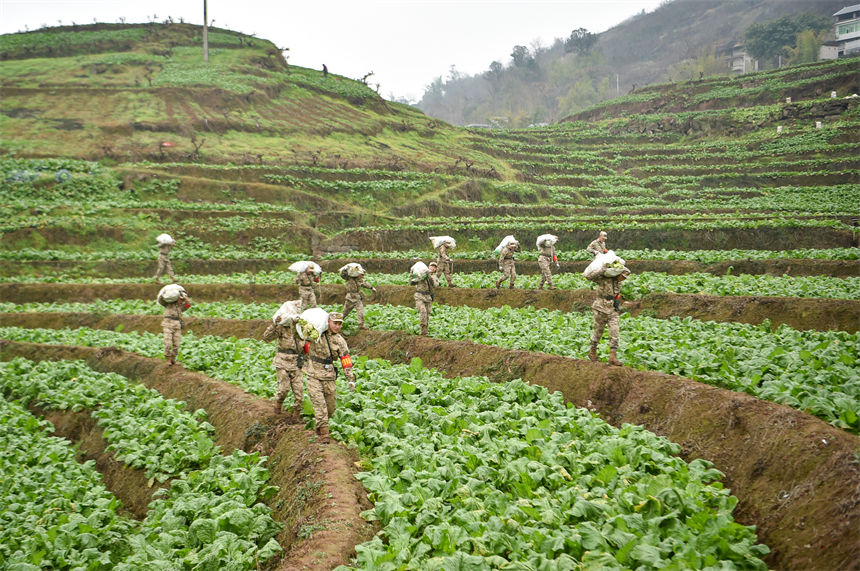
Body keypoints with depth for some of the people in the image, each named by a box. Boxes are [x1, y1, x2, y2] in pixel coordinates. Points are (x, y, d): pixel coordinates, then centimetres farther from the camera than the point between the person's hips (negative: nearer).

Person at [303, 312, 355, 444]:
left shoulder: (339, 340, 1)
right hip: (313, 375, -3)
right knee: (319, 403, -12)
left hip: (329, 376, 3)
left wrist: (351, 379, -7)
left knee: (331, 406, 8)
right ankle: (324, 433, -11)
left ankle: (319, 425, 33)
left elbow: (346, 360, -2)